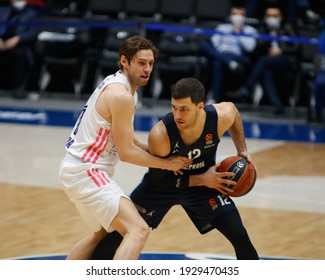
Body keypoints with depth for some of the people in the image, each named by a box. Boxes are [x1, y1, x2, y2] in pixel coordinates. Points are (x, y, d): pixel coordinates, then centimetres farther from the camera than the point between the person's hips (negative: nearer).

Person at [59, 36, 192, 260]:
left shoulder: (115, 85, 12)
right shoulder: (121, 95, -19)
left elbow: (126, 141, 19)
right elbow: (126, 153, -17)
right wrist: (166, 163, -5)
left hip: (80, 169, 11)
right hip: (86, 173, -11)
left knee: (103, 234, 30)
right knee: (138, 230, -21)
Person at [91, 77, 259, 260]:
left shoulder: (221, 117, -29)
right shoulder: (160, 135, -36)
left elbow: (233, 109, -1)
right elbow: (158, 178, -21)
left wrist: (242, 150, -6)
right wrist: (202, 179, -26)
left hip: (204, 180, 2)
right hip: (162, 183, -2)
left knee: (240, 236, -8)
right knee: (119, 233, -6)